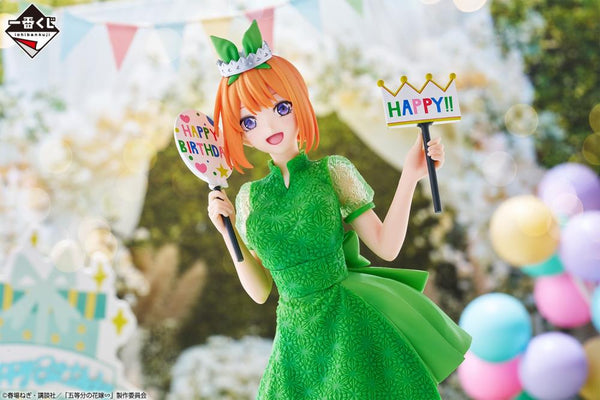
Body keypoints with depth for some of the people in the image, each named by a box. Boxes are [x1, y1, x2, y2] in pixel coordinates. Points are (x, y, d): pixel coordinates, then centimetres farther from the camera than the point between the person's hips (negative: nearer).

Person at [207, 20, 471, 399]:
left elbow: (386, 246, -7)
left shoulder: (333, 172, -4)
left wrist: (410, 177, -15)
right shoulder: (249, 197, 4)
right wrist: (228, 233, -3)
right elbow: (260, 291, 6)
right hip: (298, 337, 3)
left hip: (352, 325, -2)